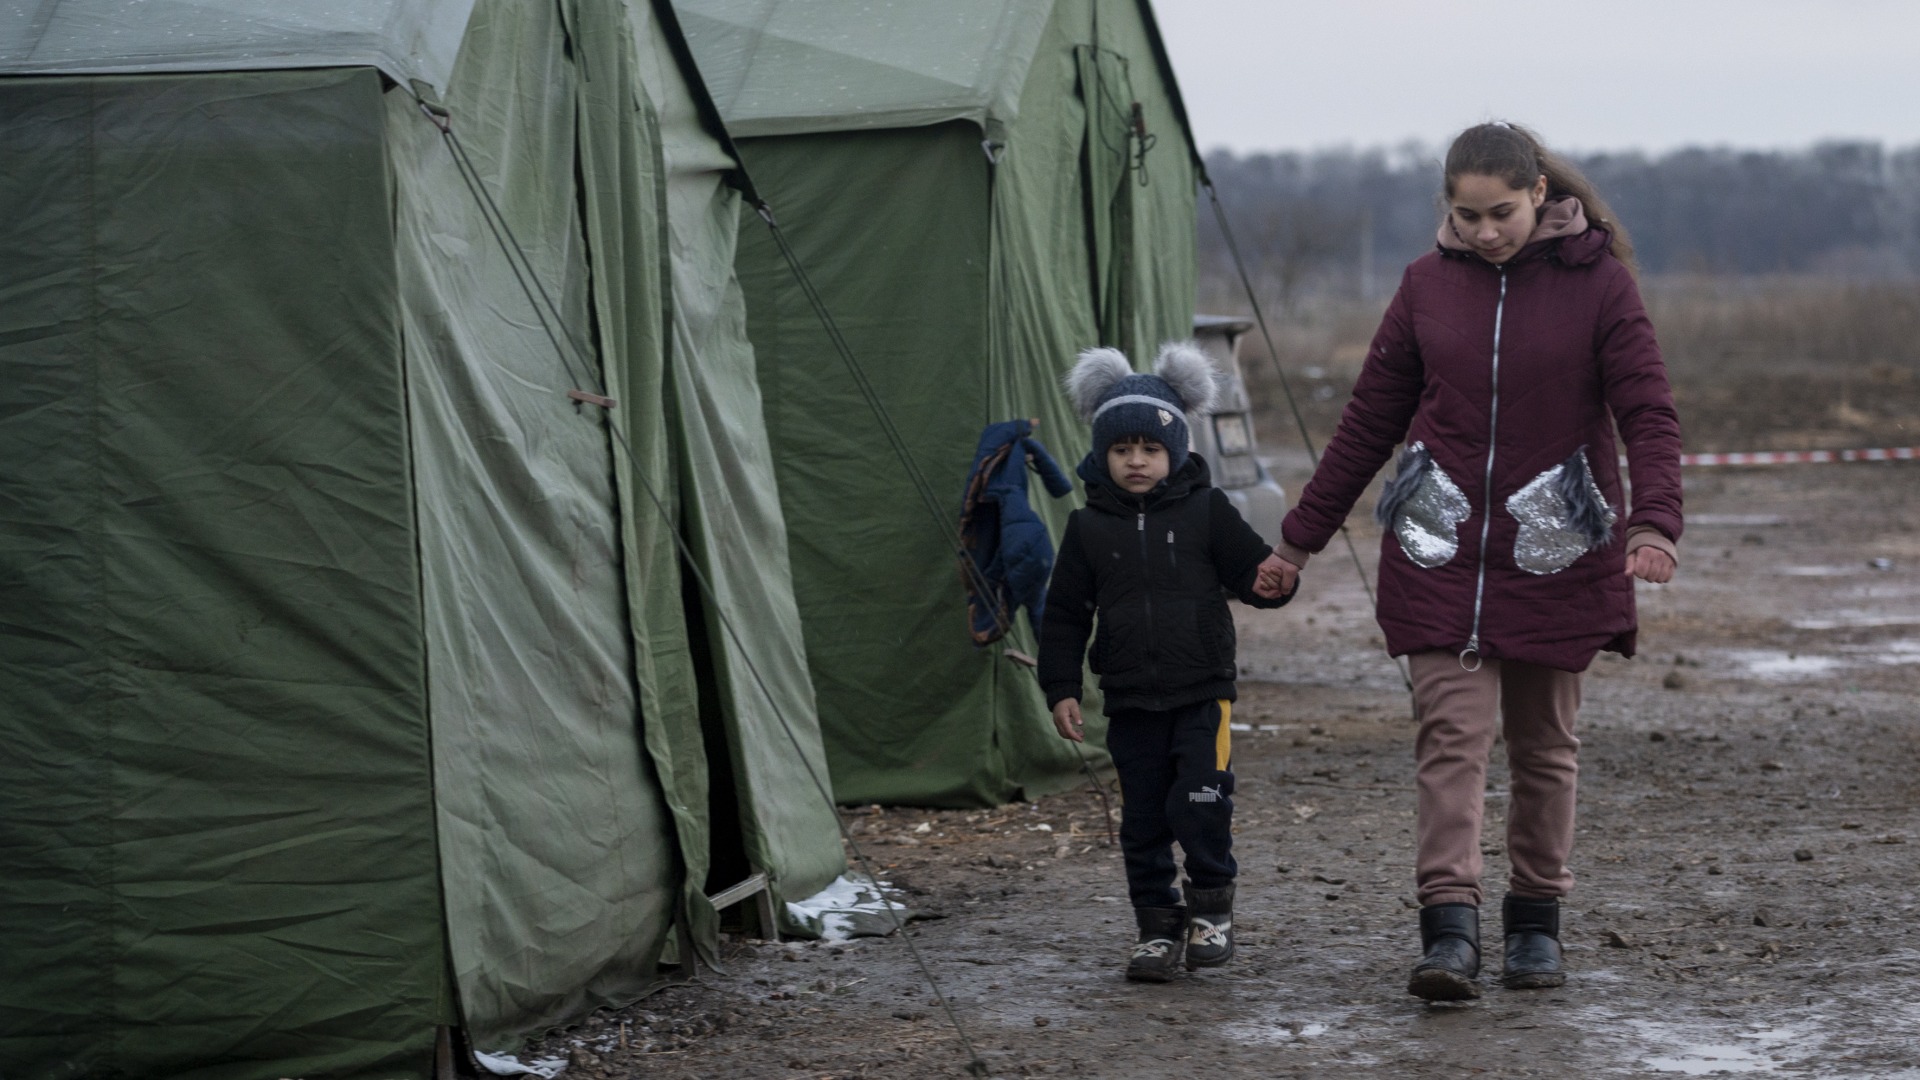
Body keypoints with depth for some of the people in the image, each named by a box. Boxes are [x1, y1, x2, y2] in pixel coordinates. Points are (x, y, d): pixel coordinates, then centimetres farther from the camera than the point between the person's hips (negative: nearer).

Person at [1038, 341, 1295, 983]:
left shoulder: (1207, 512, -1)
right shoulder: (1090, 527, 4)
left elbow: (1250, 568, 1)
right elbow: (1065, 613, 8)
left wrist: (1271, 581, -24)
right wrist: (1061, 689, 3)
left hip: (1203, 693, -2)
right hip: (1131, 702, 2)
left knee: (1200, 804, -14)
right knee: (1143, 821, 6)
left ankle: (1212, 906, 8)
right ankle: (1158, 927, 17)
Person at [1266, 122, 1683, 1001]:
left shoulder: (1598, 282, -4)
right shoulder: (1430, 283, 4)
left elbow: (1648, 414, -8)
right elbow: (1371, 419, 11)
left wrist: (1654, 521, -26)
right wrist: (1302, 536, 12)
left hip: (1555, 552, -1)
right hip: (1441, 549, 1)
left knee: (1544, 746, 8)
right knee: (1451, 734, -10)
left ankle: (1535, 922, 22)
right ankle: (1449, 930, -16)